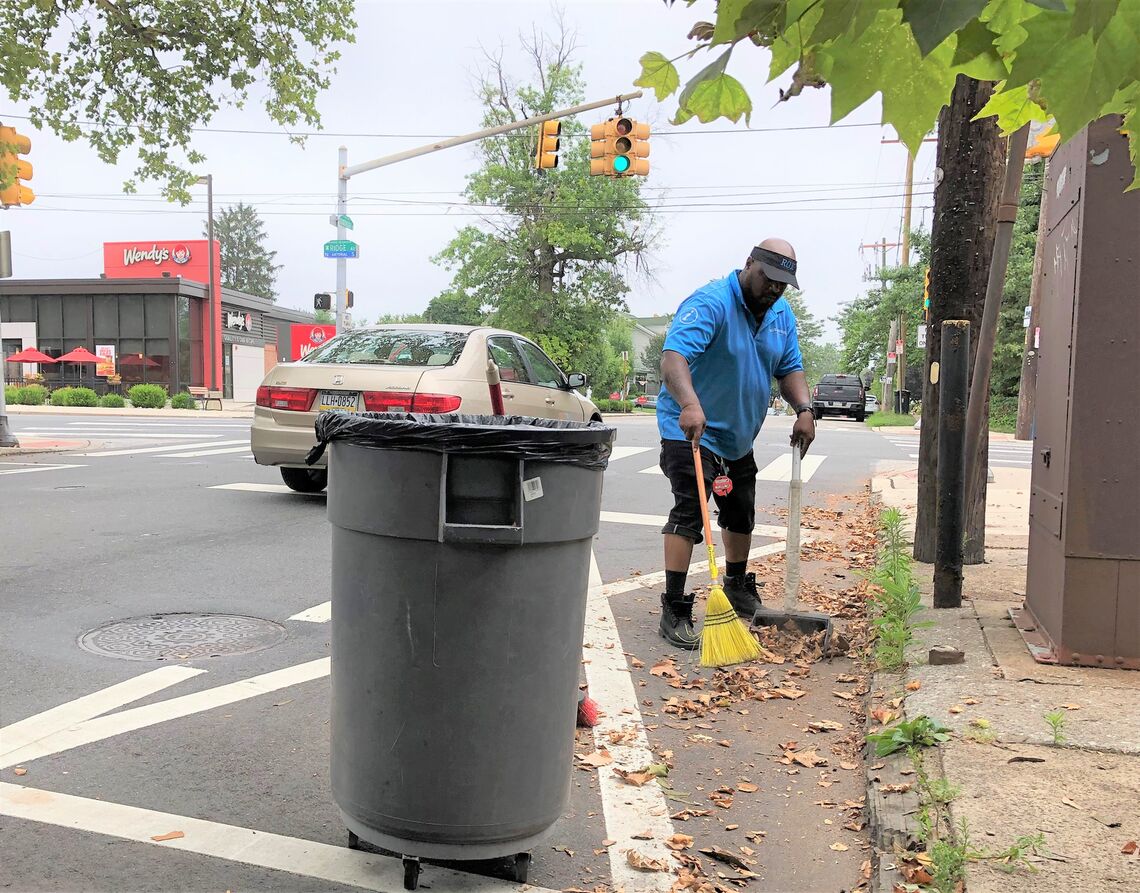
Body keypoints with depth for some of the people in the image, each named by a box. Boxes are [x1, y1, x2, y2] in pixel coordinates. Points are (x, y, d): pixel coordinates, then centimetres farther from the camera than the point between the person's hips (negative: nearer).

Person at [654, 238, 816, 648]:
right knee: (689, 513, -16)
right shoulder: (710, 303, -22)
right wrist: (689, 404, -54)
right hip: (691, 430, -8)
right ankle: (673, 611, -12)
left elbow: (790, 368, 10)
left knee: (742, 514, 19)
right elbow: (673, 356, -36)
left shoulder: (782, 314, 5)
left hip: (738, 436, 8)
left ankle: (738, 591, 39)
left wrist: (804, 409, -9)